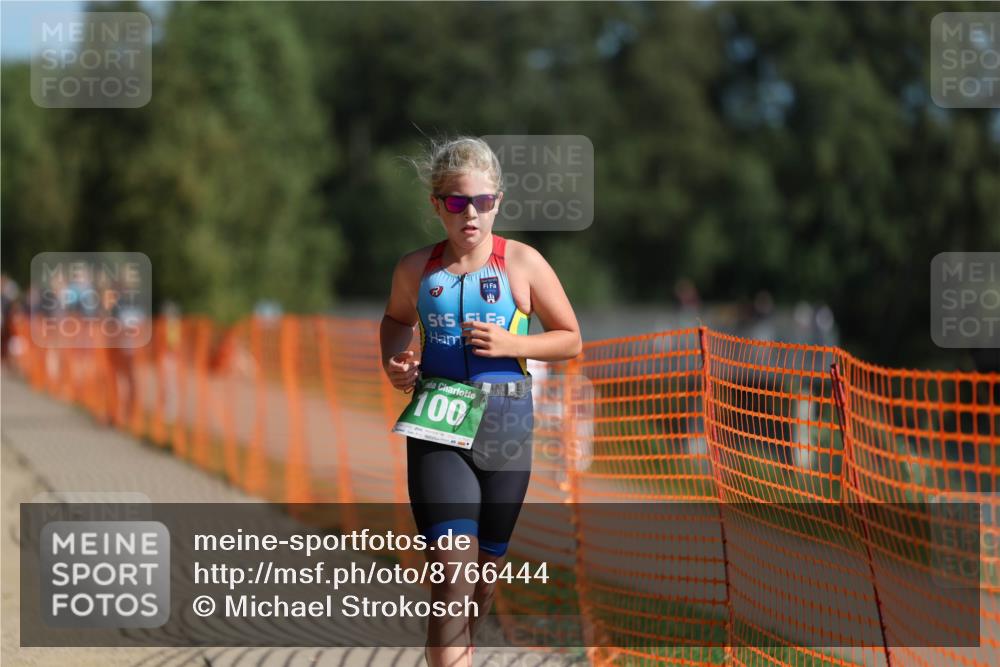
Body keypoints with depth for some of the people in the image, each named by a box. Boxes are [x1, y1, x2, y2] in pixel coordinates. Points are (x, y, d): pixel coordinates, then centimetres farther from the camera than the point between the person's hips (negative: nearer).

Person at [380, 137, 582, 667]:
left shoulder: (523, 263, -3)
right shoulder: (415, 269, 3)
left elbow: (571, 340, 3)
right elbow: (397, 320, 24)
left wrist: (511, 344, -13)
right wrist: (393, 363, 3)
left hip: (504, 424, 1)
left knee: (486, 565, 14)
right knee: (453, 568, -16)